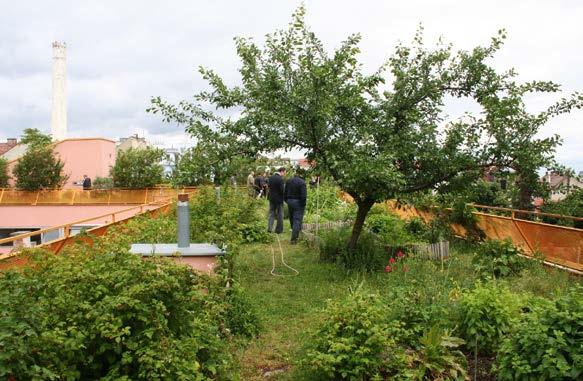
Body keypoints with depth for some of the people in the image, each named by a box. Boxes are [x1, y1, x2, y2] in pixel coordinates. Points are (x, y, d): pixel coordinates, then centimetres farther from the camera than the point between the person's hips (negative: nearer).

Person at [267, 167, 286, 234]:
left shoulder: (270, 178, 2)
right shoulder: (280, 179, -20)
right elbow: (282, 190, -21)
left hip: (271, 198, 6)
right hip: (279, 199, -6)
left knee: (271, 213, 14)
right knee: (280, 214, 8)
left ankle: (269, 228, 5)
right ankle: (279, 229, 14)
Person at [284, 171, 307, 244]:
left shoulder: (288, 181, 6)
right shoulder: (302, 182, -14)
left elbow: (285, 193, 10)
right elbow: (304, 195, -18)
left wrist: (287, 201, 16)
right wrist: (303, 204, -8)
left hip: (290, 202, 6)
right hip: (298, 203, -6)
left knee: (292, 219, 18)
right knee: (297, 220, -4)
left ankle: (295, 235, 34)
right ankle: (294, 239, -8)